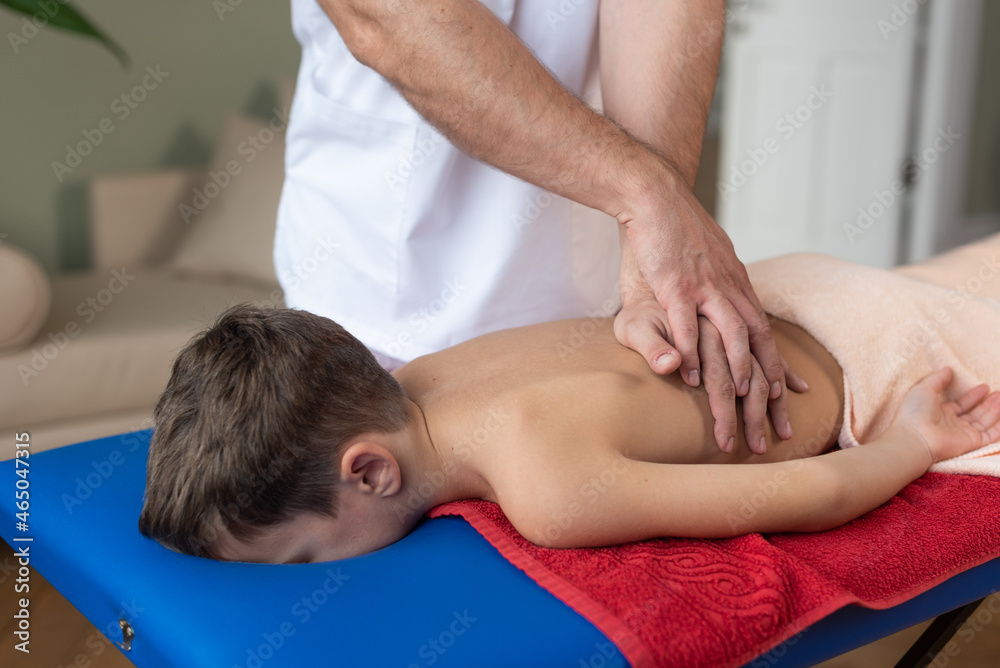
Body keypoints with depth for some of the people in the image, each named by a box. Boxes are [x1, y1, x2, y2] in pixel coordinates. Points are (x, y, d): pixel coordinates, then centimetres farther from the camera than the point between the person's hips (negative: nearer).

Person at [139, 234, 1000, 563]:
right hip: (765, 304, 6)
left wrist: (913, 444, -19)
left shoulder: (551, 496, -46)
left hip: (865, 365, -5)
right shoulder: (407, 384, -23)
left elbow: (814, 497, -37)